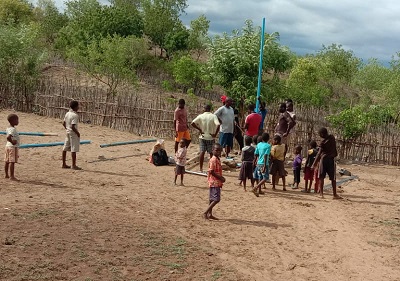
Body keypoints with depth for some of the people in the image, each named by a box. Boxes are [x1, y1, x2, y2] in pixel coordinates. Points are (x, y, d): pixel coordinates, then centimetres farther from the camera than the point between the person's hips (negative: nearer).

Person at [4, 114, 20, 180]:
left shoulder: (8, 128, 10)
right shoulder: (13, 129, -20)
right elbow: (8, 137, -33)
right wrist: (12, 142, -18)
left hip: (7, 146, 10)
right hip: (13, 147, -10)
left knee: (7, 161, 13)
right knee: (12, 162, -8)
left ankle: (7, 175, 21)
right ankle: (12, 176, -8)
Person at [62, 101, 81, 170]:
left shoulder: (67, 113, 6)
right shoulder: (75, 115, -19)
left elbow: (63, 123, 12)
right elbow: (73, 126, -24)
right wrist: (78, 133, -13)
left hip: (68, 132, 9)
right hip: (73, 133, -9)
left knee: (65, 148, 12)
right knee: (74, 149, -3)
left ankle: (64, 164, 20)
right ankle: (73, 165, 0)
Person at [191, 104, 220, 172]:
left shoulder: (201, 116, -3)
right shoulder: (213, 116, -7)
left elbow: (193, 123, -11)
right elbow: (218, 125, -22)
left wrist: (199, 129, -3)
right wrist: (215, 134, -13)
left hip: (203, 137, 1)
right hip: (211, 137, -1)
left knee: (202, 152, 4)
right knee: (211, 153, 10)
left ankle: (201, 169, 5)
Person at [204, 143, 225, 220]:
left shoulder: (218, 159, 14)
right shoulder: (213, 160, -16)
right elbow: (211, 171, -21)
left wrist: (221, 178, 8)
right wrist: (220, 178, -17)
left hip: (217, 182, 10)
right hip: (214, 182, -10)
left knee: (212, 199, 13)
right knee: (216, 199, -12)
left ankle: (210, 214, 19)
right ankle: (205, 213, -9)